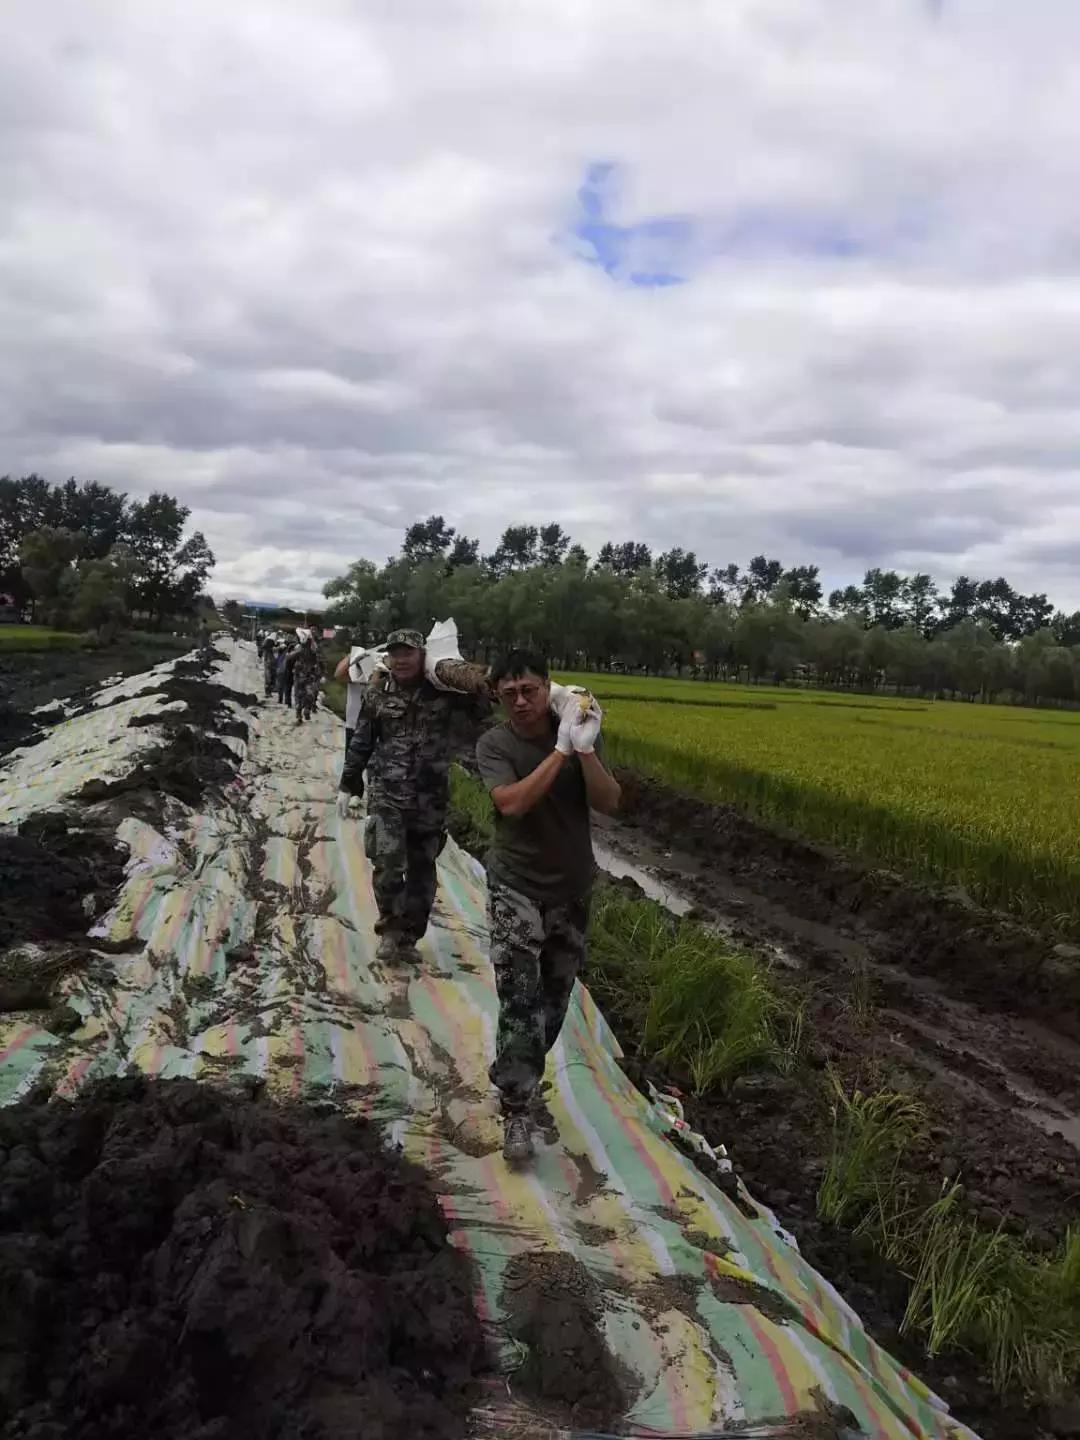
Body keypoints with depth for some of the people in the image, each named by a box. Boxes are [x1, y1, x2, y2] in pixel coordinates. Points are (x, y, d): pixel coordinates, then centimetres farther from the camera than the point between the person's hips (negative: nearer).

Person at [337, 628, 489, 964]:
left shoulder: (443, 689, -2)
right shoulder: (377, 695, 1)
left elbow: (480, 712, 5)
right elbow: (361, 744, 9)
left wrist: (479, 688, -17)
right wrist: (347, 786, 10)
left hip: (431, 797, 1)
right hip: (387, 793, -1)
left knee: (422, 870, 10)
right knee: (387, 862, -16)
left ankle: (409, 937, 25)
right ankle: (389, 929, 6)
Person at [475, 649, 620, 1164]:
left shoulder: (581, 735, -8)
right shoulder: (494, 744, -13)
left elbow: (609, 804, -15)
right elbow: (512, 803, -28)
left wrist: (585, 749, -30)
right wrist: (561, 749, -31)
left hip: (571, 889, 3)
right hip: (516, 888, -3)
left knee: (555, 998, 14)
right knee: (519, 1000, -12)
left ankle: (517, 1073, 37)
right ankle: (517, 1108, -1)